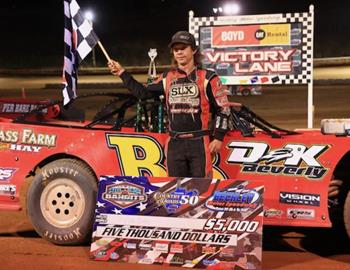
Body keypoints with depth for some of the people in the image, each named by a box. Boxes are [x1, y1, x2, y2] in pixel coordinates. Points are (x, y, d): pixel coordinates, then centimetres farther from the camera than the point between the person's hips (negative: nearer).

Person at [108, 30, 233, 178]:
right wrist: (122, 73, 13)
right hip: (174, 144, 4)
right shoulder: (167, 78, 11)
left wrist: (218, 138, -4)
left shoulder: (207, 78, -1)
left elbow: (223, 108, 0)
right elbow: (143, 92, 17)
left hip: (199, 143, -4)